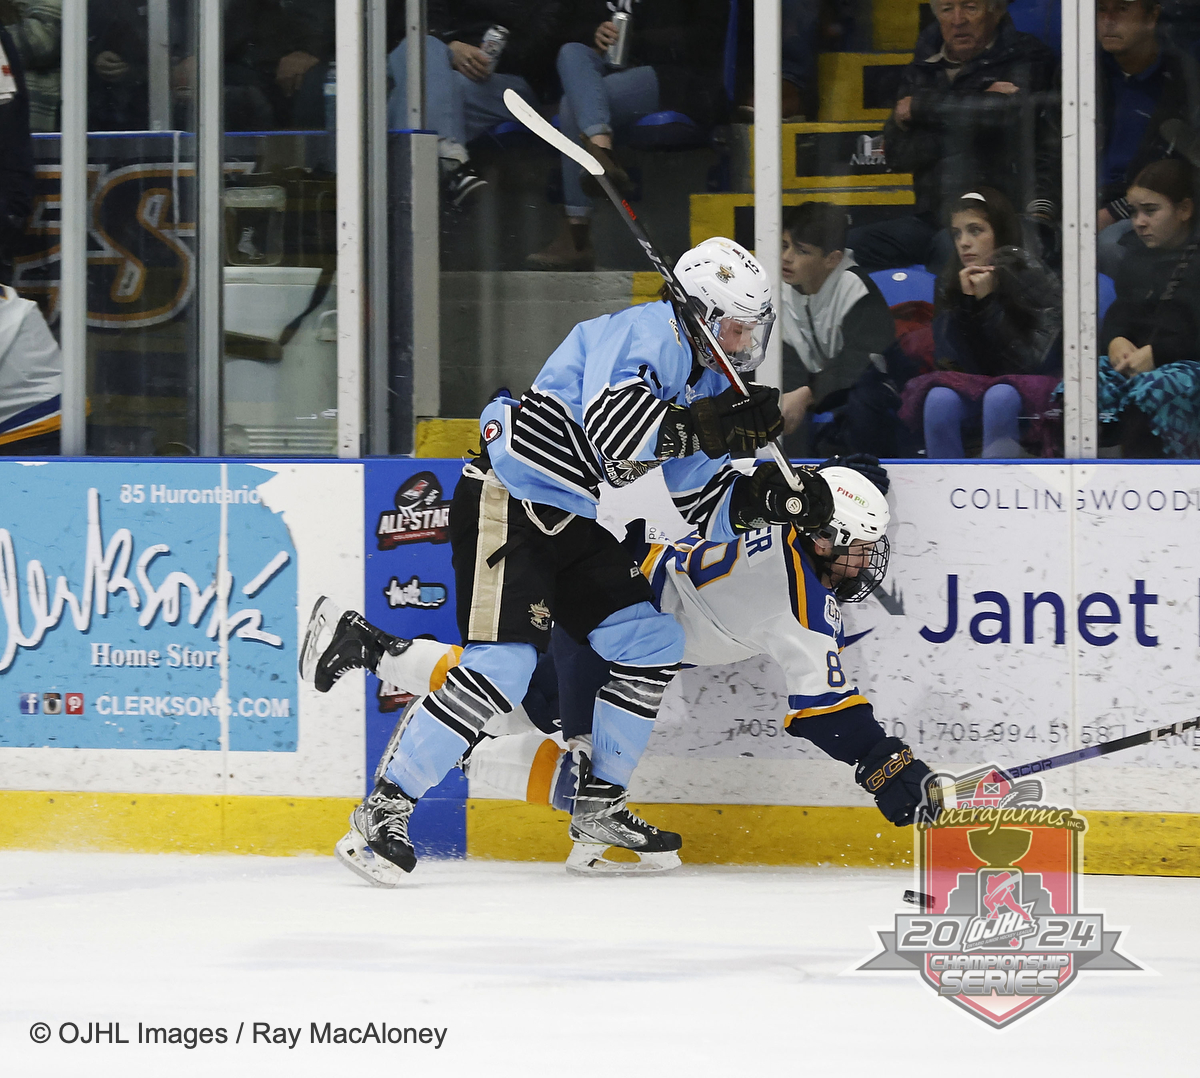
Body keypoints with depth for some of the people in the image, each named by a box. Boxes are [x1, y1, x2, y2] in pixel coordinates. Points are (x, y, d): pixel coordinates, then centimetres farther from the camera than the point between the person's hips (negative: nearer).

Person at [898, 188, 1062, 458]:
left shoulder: (1035, 278, -10)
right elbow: (954, 362, -4)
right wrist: (965, 302, -17)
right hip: (974, 385, 4)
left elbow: (1032, 362, -16)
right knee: (939, 400, -28)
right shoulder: (950, 282, 1)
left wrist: (987, 302, -20)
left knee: (1000, 398, -35)